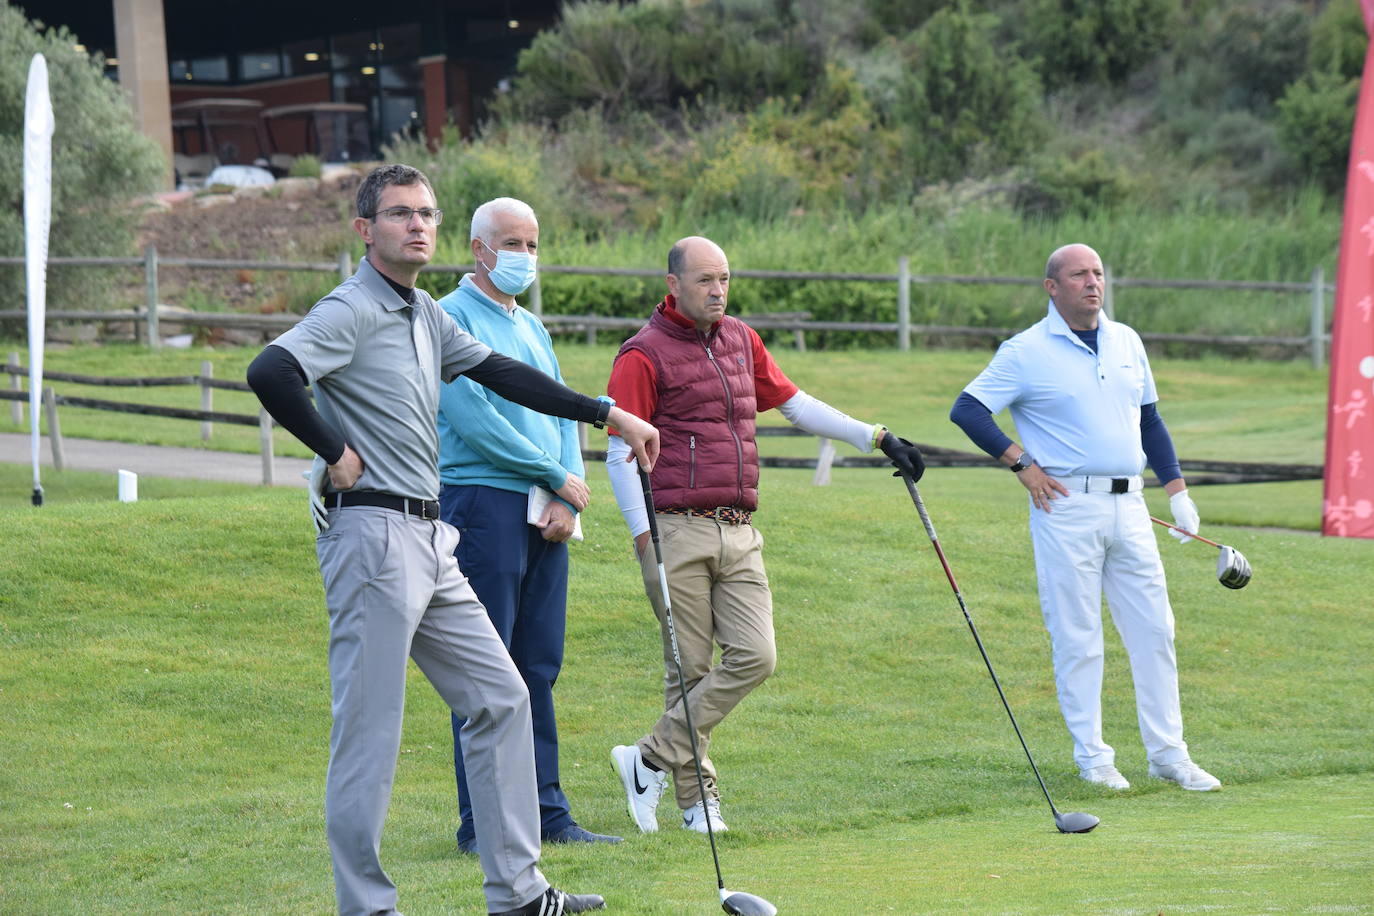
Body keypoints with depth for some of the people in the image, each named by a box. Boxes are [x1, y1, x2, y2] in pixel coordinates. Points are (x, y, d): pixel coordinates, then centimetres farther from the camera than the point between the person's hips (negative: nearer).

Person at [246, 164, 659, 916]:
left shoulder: (424, 316, 15)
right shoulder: (352, 312, -13)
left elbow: (502, 375, 23)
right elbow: (269, 374, -27)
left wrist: (610, 416, 21)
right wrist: (337, 454, -17)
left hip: (428, 540, 10)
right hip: (371, 535, -10)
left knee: (500, 698, 12)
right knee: (370, 729, -6)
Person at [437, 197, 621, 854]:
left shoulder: (532, 327, 20)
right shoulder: (452, 318, -5)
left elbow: (561, 414, 17)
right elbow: (472, 418, -14)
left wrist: (568, 501, -1)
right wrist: (558, 477, -8)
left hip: (545, 512, 7)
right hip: (482, 499, -7)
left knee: (538, 668, 9)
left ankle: (546, 812, 13)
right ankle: (480, 824, -5)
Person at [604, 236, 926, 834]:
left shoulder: (740, 340, 16)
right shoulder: (644, 354, -4)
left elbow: (795, 404, 25)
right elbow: (619, 454, -7)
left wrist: (878, 438, 20)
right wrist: (643, 536, -15)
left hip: (739, 536, 6)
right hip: (678, 534, -6)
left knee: (754, 656, -7)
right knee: (690, 669, -4)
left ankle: (651, 761, 2)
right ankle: (695, 794, 9)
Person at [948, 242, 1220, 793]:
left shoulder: (1127, 342, 13)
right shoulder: (1026, 352, -4)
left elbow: (1149, 420, 21)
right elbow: (968, 410, -5)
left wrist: (1176, 489, 15)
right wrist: (1022, 464, -9)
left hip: (1128, 506, 5)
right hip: (1067, 506, -5)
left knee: (1154, 630, 4)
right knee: (1077, 639, -2)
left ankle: (1168, 753, 11)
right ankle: (1091, 757, 6)